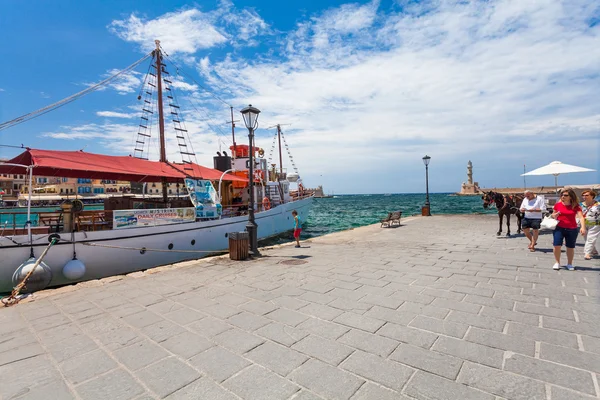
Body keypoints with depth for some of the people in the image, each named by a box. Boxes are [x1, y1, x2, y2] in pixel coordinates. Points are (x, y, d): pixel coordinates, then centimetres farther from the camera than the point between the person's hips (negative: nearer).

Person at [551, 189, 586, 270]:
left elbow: (581, 217, -15)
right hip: (559, 228, 0)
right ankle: (557, 263, 11)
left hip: (572, 230, 0)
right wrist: (556, 214, -12)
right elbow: (553, 216, 11)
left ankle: (569, 264, 26)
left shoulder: (575, 206, -4)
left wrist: (583, 227, -29)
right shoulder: (558, 204, 0)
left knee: (570, 247, 8)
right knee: (557, 245, -7)